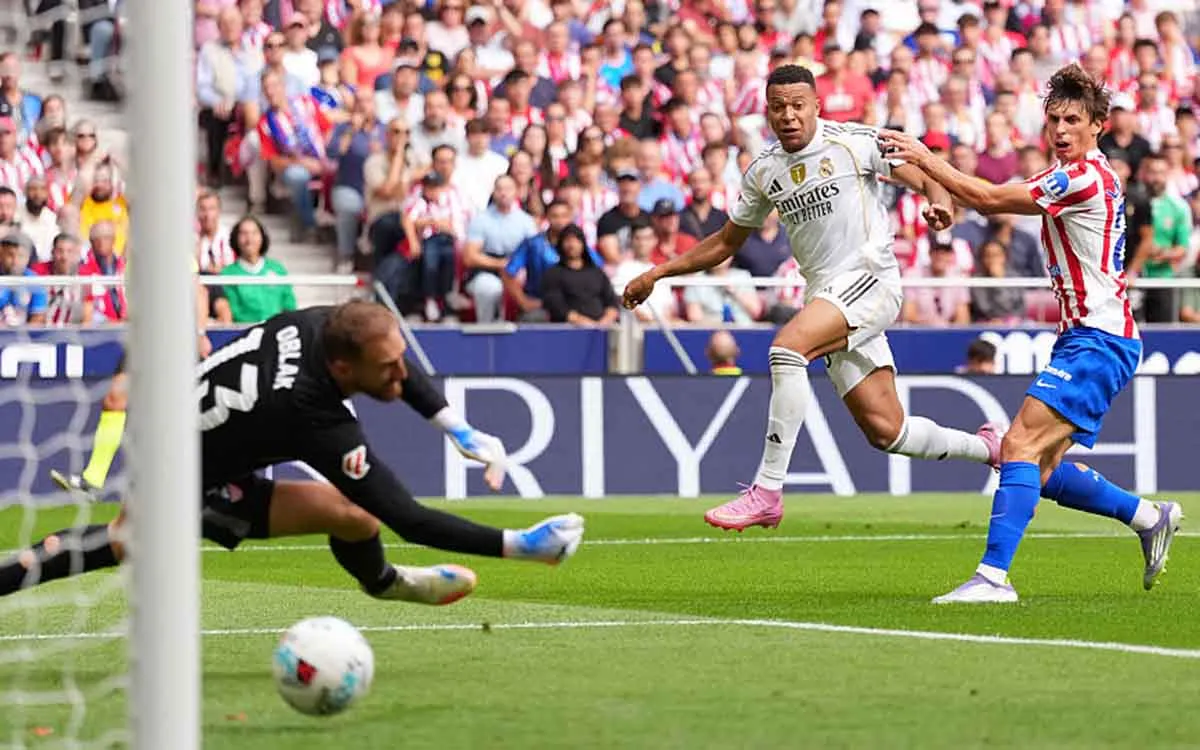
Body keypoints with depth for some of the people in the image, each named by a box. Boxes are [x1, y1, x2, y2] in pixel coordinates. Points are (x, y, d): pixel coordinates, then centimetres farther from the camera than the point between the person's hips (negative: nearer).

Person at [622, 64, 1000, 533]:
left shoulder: (855, 142, -3)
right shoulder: (763, 172, 13)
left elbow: (925, 178, -1)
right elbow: (727, 241, 23)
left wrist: (940, 202, -24)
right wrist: (658, 273, 18)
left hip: (870, 279, -6)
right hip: (824, 294, 6)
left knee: (787, 346, -29)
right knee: (885, 431, 2)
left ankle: (767, 493, -27)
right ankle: (986, 447, 29)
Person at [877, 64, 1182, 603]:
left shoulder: (1084, 177, -15)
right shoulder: (1075, 176, 17)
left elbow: (988, 199, -15)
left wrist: (924, 159, -10)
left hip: (1097, 342, -10)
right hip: (1081, 337, 10)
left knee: (1021, 446, -20)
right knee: (1045, 471, 13)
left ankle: (993, 575, -27)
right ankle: (1150, 518, 27)